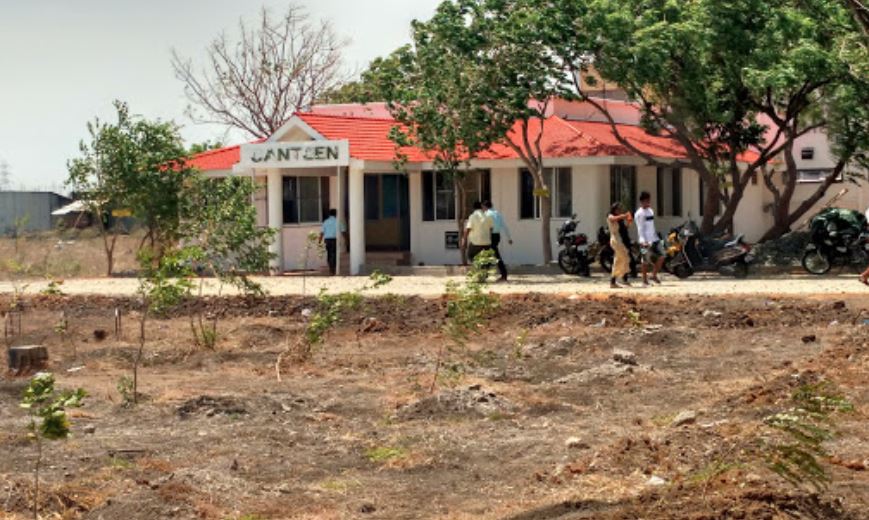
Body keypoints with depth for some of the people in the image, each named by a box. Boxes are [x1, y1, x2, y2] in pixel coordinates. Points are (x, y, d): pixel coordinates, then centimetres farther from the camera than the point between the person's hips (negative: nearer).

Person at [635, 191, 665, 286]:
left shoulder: (650, 211, 15)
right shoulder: (639, 213, -10)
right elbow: (640, 228, -15)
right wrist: (643, 241, -23)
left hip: (654, 239, 7)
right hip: (646, 241, -7)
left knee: (661, 257, 0)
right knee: (646, 261, -2)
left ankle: (654, 275, 14)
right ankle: (645, 280, 8)